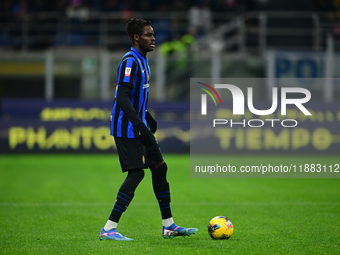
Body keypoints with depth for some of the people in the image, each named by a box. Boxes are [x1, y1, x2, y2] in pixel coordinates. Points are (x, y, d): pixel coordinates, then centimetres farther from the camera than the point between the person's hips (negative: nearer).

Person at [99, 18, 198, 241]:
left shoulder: (142, 61, 15)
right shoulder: (130, 61, -16)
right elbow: (122, 97, -25)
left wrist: (148, 118, 29)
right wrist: (139, 124, -31)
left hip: (139, 127, 10)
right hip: (126, 128, -10)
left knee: (160, 168, 12)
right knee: (136, 173, -15)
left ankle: (168, 226, 20)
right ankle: (109, 229, -14)